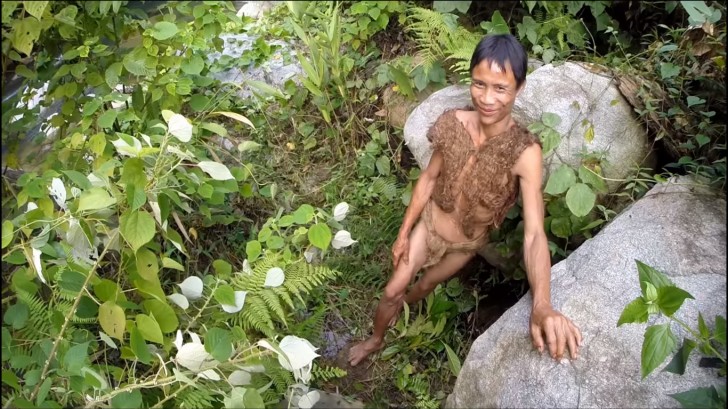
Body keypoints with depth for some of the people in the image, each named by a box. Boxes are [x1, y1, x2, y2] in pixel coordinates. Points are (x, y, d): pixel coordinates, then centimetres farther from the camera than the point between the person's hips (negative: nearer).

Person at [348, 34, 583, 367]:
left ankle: (402, 306, 62)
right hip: (428, 224, 1)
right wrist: (403, 233, -1)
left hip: (467, 244, -1)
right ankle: (376, 339, 44)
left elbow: (534, 232, -41)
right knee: (392, 290, 13)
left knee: (428, 283, 27)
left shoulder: (525, 152, -34)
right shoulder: (453, 123, -23)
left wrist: (541, 305, -55)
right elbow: (429, 178, -8)